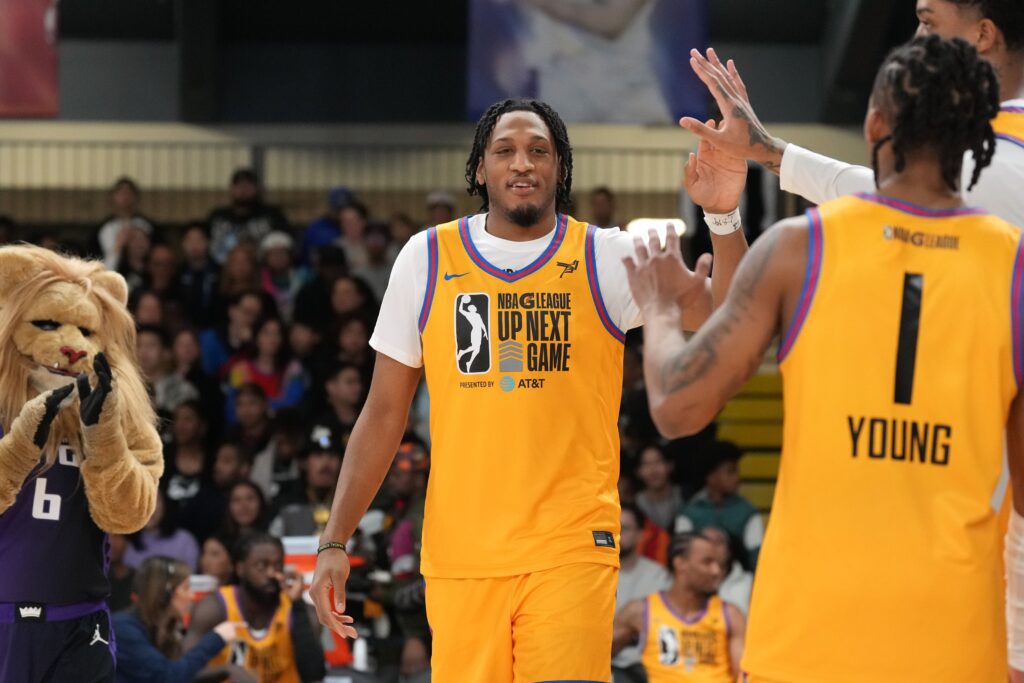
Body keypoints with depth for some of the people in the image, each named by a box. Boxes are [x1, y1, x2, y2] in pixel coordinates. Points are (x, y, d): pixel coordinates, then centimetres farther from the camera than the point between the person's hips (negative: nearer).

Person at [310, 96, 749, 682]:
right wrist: (335, 542, 5)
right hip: (459, 553, 2)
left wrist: (724, 219, -29)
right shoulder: (427, 259, 7)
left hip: (571, 550, -2)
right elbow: (385, 413, 10)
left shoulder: (605, 258, 2)